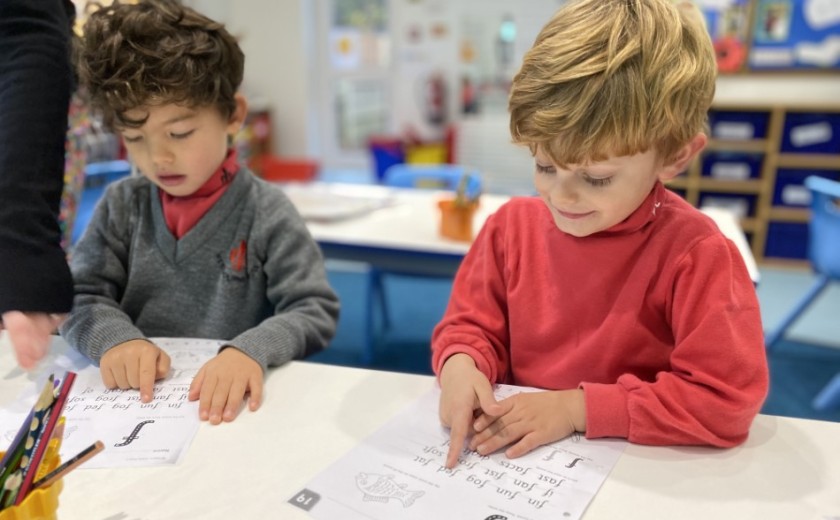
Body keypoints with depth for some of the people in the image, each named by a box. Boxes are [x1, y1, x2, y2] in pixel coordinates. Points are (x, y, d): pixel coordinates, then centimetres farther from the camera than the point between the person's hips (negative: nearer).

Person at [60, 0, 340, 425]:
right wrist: (114, 336, -16)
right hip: (133, 397, 3)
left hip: (225, 403, -3)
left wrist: (251, 349, -27)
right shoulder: (121, 206, 6)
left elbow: (315, 310, -9)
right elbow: (81, 295, 6)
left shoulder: (267, 213, -6)